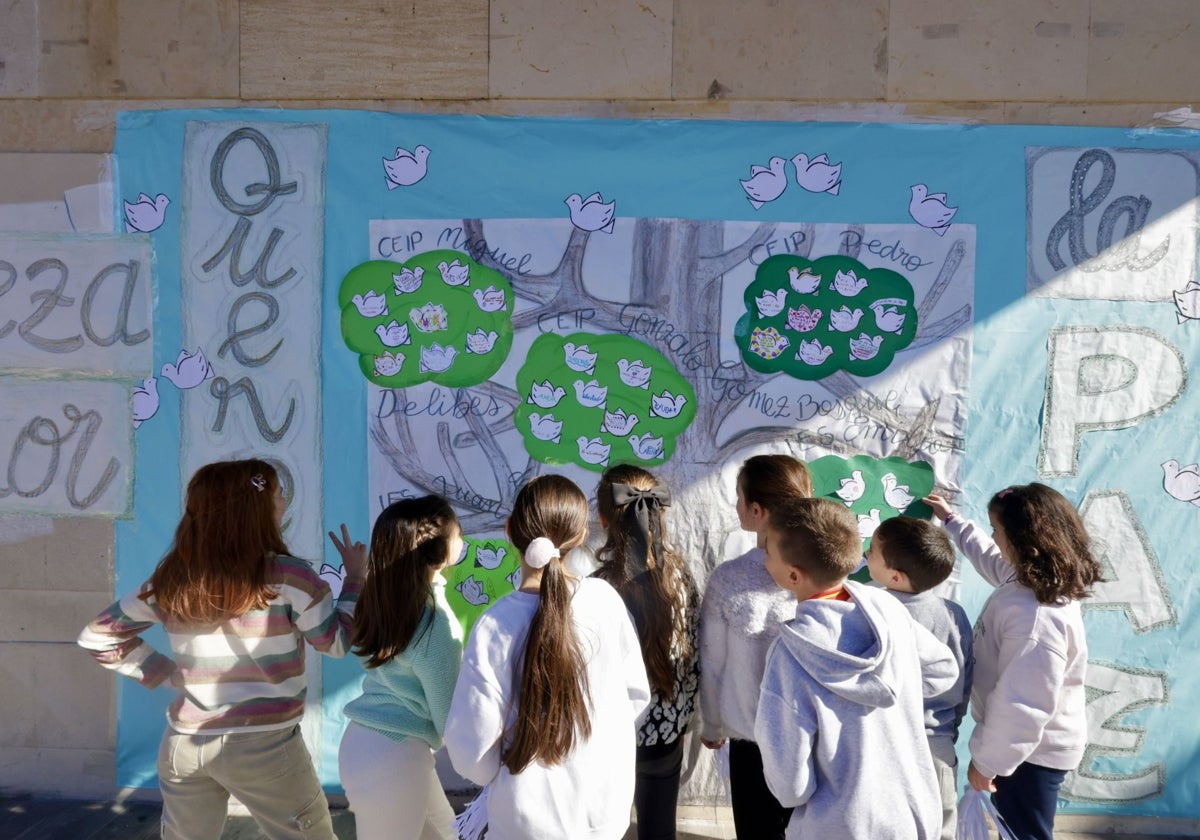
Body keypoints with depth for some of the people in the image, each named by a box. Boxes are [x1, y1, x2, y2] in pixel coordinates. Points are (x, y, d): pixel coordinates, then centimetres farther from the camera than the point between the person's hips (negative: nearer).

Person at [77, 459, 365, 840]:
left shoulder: (172, 580, -2)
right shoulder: (287, 576, -15)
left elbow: (97, 636, 8)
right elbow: (339, 642, -5)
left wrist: (166, 673, 6)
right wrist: (355, 577, 7)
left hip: (184, 743, 5)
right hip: (263, 745, -4)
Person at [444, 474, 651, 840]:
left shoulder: (495, 626, -20)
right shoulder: (606, 599, -12)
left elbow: (471, 749, -17)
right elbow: (637, 695, 0)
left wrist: (502, 779, 4)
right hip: (609, 806, 3)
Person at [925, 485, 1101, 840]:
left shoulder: (1036, 615, -35)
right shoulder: (1028, 578, -6)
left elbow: (1021, 706, -31)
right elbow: (988, 555, 20)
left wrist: (986, 760, -19)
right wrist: (950, 519, 31)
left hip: (1031, 752, -9)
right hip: (1025, 742, 9)